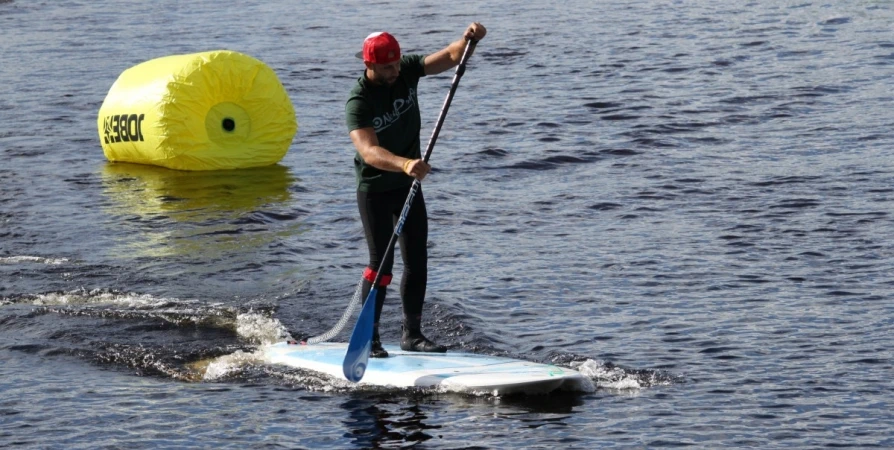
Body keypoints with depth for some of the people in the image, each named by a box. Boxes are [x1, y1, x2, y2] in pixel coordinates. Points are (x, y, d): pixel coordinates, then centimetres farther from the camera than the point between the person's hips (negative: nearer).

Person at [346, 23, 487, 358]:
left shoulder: (406, 72, -9)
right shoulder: (358, 102, -27)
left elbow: (450, 57, -14)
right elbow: (368, 151, -41)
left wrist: (468, 40, -36)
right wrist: (404, 164, -59)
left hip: (409, 185, 6)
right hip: (375, 190, -6)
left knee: (417, 261, 7)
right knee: (381, 262, -11)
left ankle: (412, 334, 17)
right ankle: (369, 338, -4)